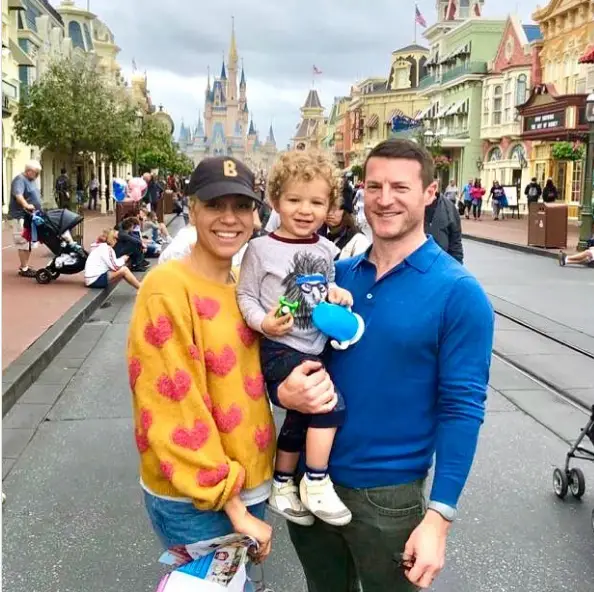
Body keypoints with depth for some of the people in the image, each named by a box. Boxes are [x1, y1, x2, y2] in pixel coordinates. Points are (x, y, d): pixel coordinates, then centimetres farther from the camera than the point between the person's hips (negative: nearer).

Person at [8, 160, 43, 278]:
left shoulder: (31, 180, 16)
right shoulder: (20, 179, -14)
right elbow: (18, 195, -30)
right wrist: (26, 205, -45)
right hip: (21, 217, -10)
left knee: (30, 243, 13)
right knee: (23, 243, -8)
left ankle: (25, 266, 21)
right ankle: (24, 269, -5)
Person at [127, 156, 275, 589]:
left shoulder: (245, 285, 3)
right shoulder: (167, 288, -20)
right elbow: (177, 411, -21)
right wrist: (233, 507, -17)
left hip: (250, 483, 7)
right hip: (193, 499, -7)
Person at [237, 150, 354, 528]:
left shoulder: (327, 249, 5)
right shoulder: (262, 249, -11)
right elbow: (245, 295, -8)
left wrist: (336, 292, -4)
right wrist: (263, 322, -25)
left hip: (315, 349, 7)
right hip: (280, 350, -7)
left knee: (300, 419, 18)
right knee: (330, 402, -20)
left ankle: (282, 486, 39)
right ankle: (317, 484, -3)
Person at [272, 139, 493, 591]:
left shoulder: (457, 292, -13)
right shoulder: (335, 275, 0)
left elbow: (462, 409, -14)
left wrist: (439, 517, -19)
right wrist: (285, 391, -16)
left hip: (388, 495, -4)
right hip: (311, 479, 4)